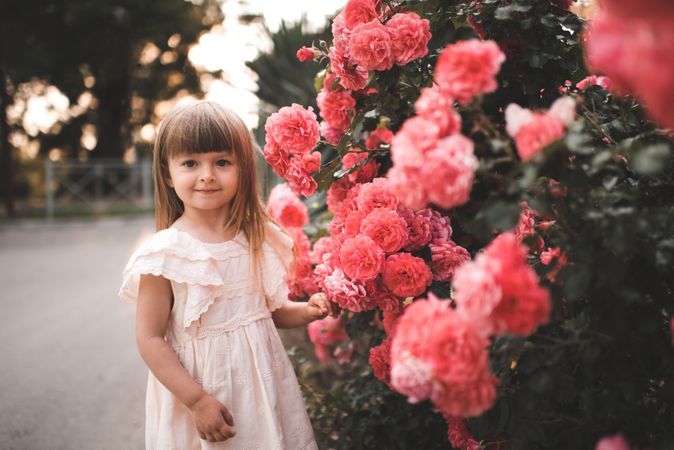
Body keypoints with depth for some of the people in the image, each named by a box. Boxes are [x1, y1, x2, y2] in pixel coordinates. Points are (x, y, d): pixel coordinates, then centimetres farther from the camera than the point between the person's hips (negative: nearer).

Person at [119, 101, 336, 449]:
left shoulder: (258, 238, -1)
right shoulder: (164, 253, -14)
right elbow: (150, 339, -13)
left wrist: (306, 311, -6)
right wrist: (197, 399, -17)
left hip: (262, 383, 4)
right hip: (198, 386, -4)